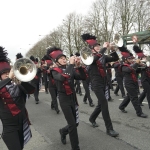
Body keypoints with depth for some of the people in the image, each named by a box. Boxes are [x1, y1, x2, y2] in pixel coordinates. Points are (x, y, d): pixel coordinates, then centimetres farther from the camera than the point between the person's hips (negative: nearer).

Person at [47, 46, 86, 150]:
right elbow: (62, 78, -31)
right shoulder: (55, 71, -8)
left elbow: (83, 77, -1)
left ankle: (63, 131, 44)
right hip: (64, 99, -5)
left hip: (73, 98, 6)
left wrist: (79, 66, -14)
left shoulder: (70, 69, 7)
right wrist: (71, 64, -27)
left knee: (76, 123, 13)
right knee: (72, 124, -7)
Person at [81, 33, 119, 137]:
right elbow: (97, 57, -31)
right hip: (96, 83, -7)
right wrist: (105, 47, -21)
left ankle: (92, 118, 40)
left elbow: (115, 58, 11)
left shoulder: (103, 56, 11)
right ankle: (109, 128, -5)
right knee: (104, 103, -12)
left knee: (101, 104, 16)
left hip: (104, 82, 7)